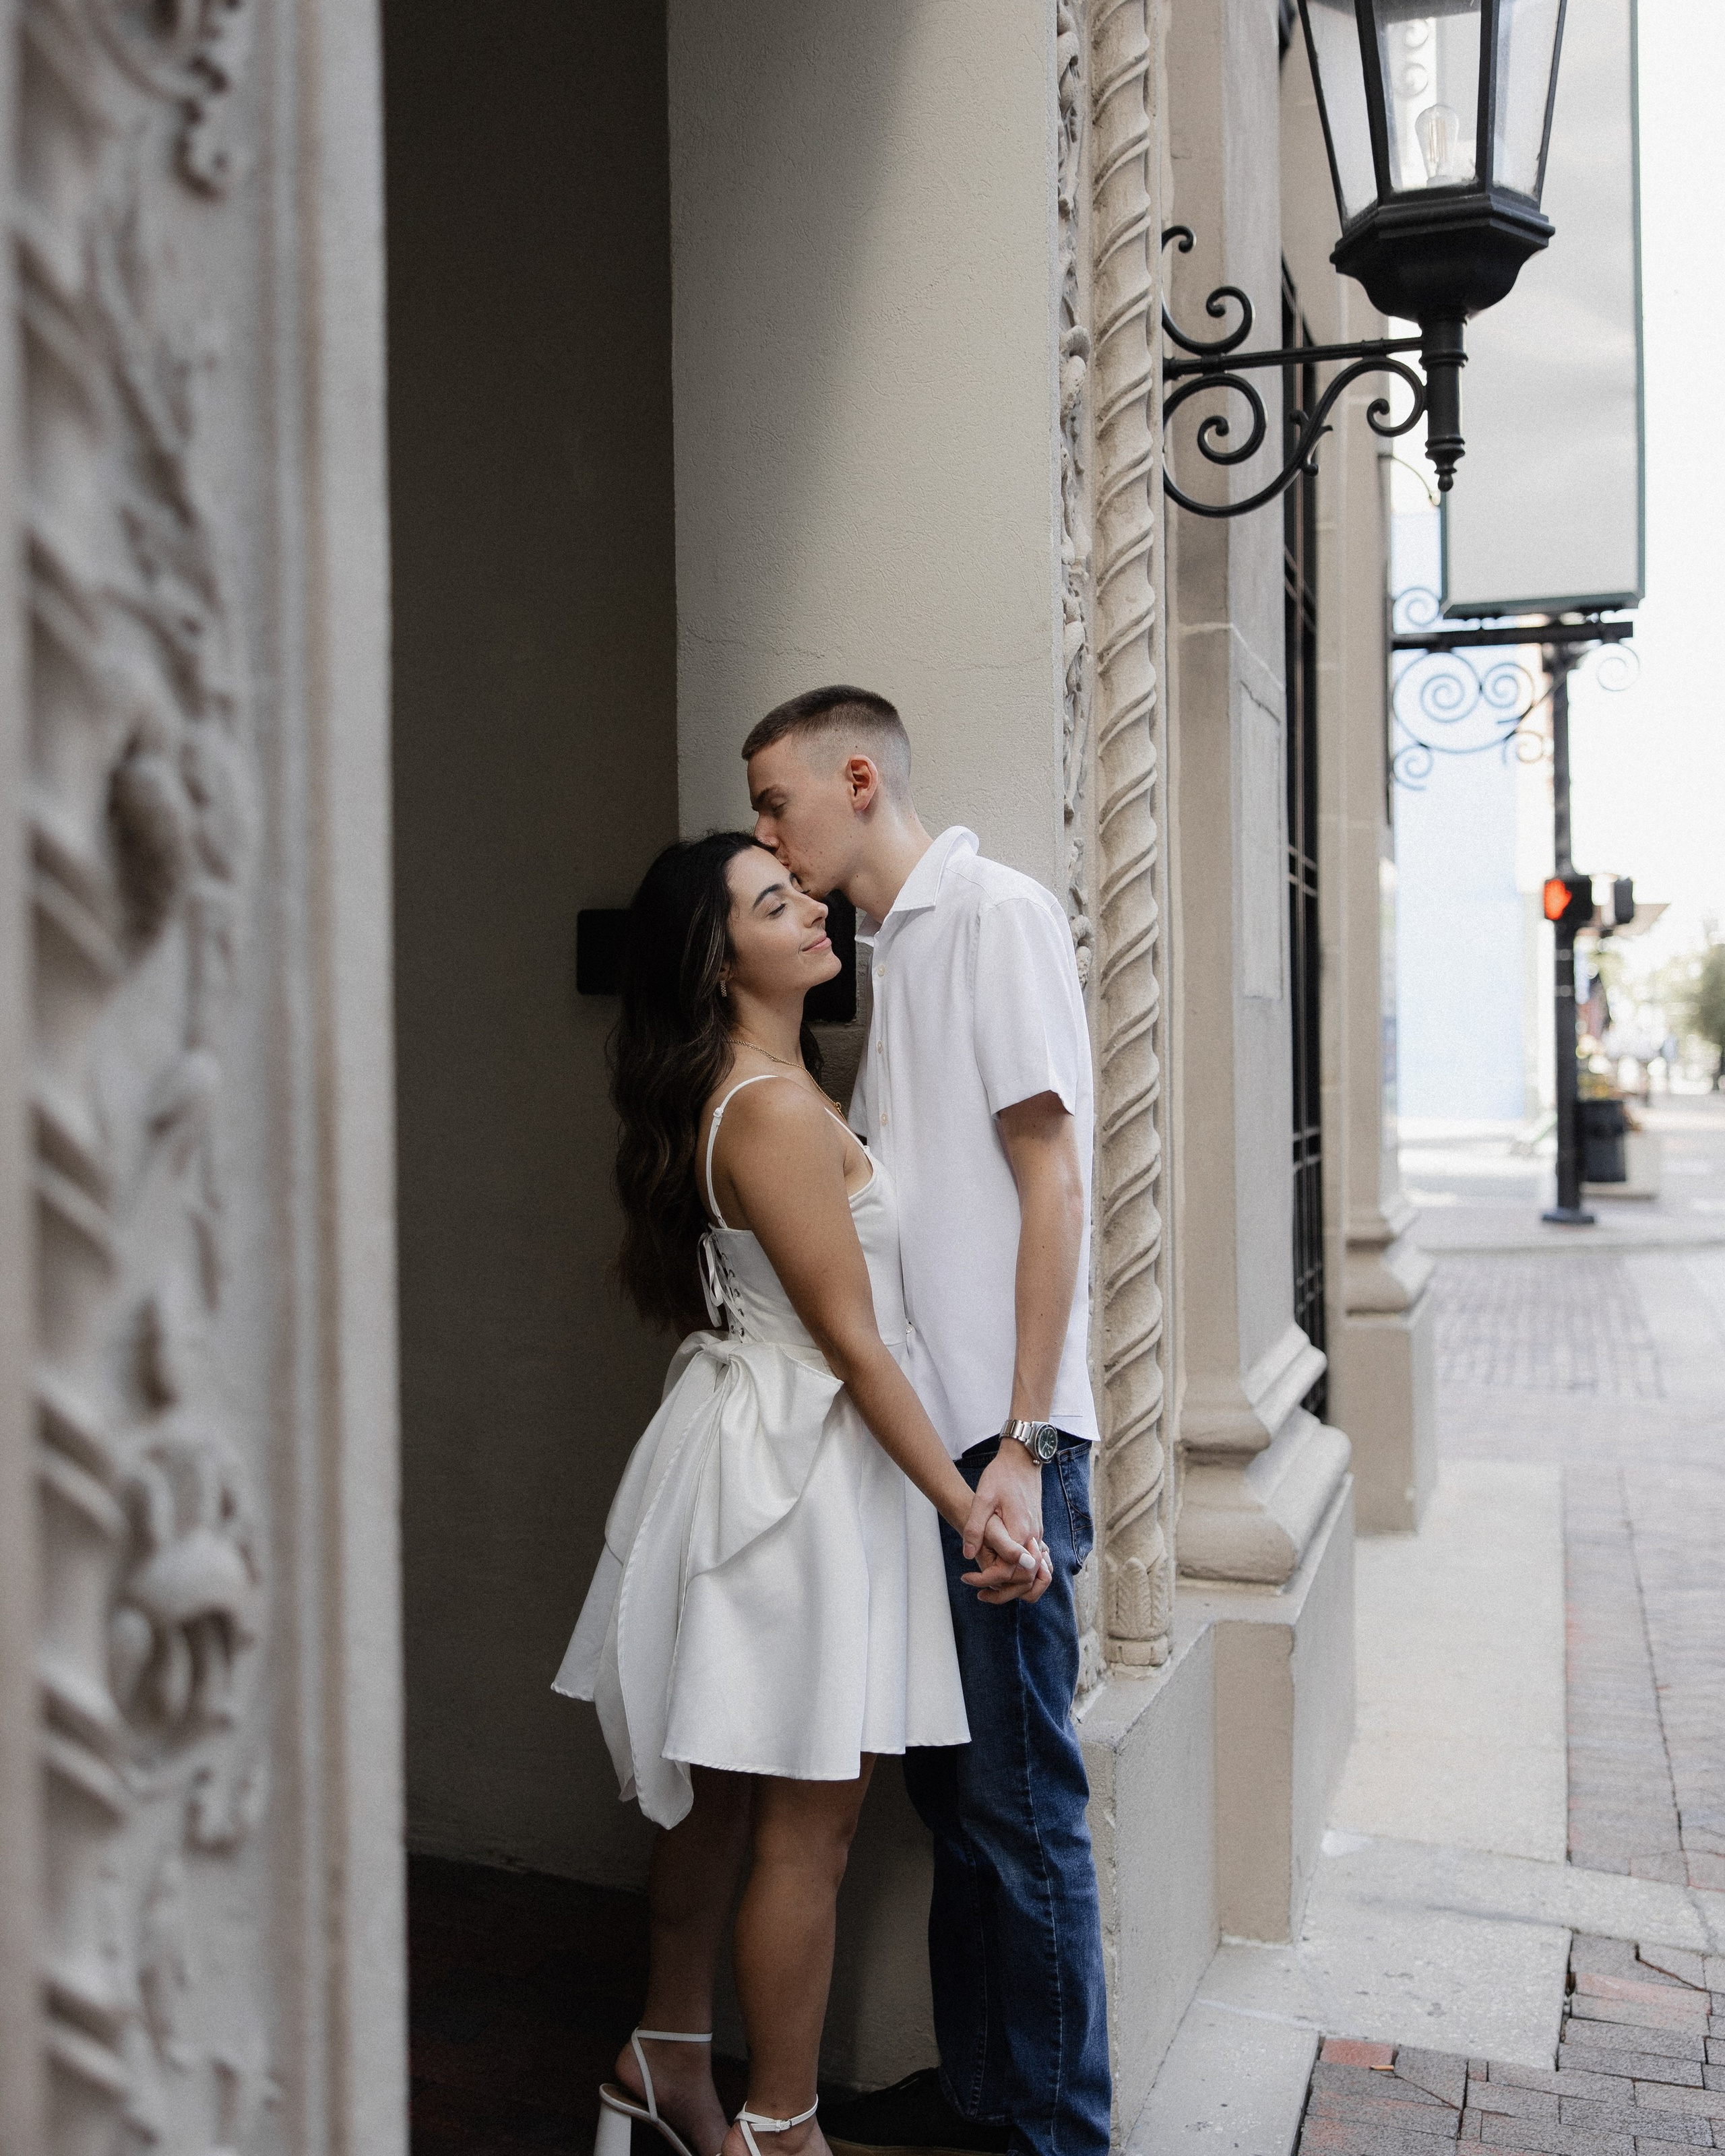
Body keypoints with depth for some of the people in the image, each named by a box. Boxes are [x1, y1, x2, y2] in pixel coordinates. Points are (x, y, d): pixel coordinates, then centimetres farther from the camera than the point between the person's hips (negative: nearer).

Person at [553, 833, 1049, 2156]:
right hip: (801, 1466, -10)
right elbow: (853, 1341, -20)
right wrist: (969, 1511, -16)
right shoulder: (777, 1111, -20)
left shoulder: (753, 1088, 10)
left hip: (756, 1448, 10)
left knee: (723, 1788, 21)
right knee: (809, 1820, 3)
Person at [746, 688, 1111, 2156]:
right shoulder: (890, 948, 17)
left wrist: (1022, 1443, -18)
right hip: (921, 1434, 9)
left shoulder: (996, 911, -9)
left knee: (1022, 1806, 2)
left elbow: (1053, 1181, -15)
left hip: (996, 1442, -9)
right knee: (951, 1787, 17)